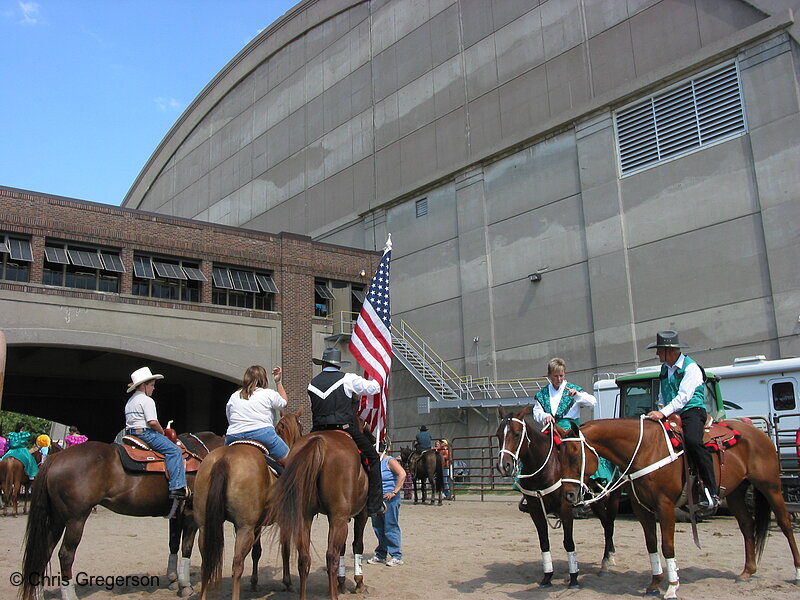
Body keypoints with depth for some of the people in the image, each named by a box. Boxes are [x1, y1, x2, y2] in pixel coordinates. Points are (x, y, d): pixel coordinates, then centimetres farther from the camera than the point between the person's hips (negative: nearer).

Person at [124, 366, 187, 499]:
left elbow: (129, 422, 22)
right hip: (145, 433, -10)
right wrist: (162, 431, -4)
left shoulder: (130, 401, 20)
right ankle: (176, 487, -26)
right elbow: (152, 422, -21)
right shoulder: (147, 400, -11)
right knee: (174, 450, -16)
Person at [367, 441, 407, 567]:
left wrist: (394, 492, -23)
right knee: (378, 528, 13)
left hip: (389, 499, -8)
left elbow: (402, 474, -23)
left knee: (390, 527, -4)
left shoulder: (390, 461, -9)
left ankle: (396, 557, 4)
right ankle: (381, 555, 25)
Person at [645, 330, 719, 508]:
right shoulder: (665, 368, 16)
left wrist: (663, 413, -26)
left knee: (692, 440, -34)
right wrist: (659, 409, 4)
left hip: (692, 411, -8)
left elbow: (683, 396, -18)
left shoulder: (691, 367, -8)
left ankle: (711, 492, -29)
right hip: (671, 413, 8)